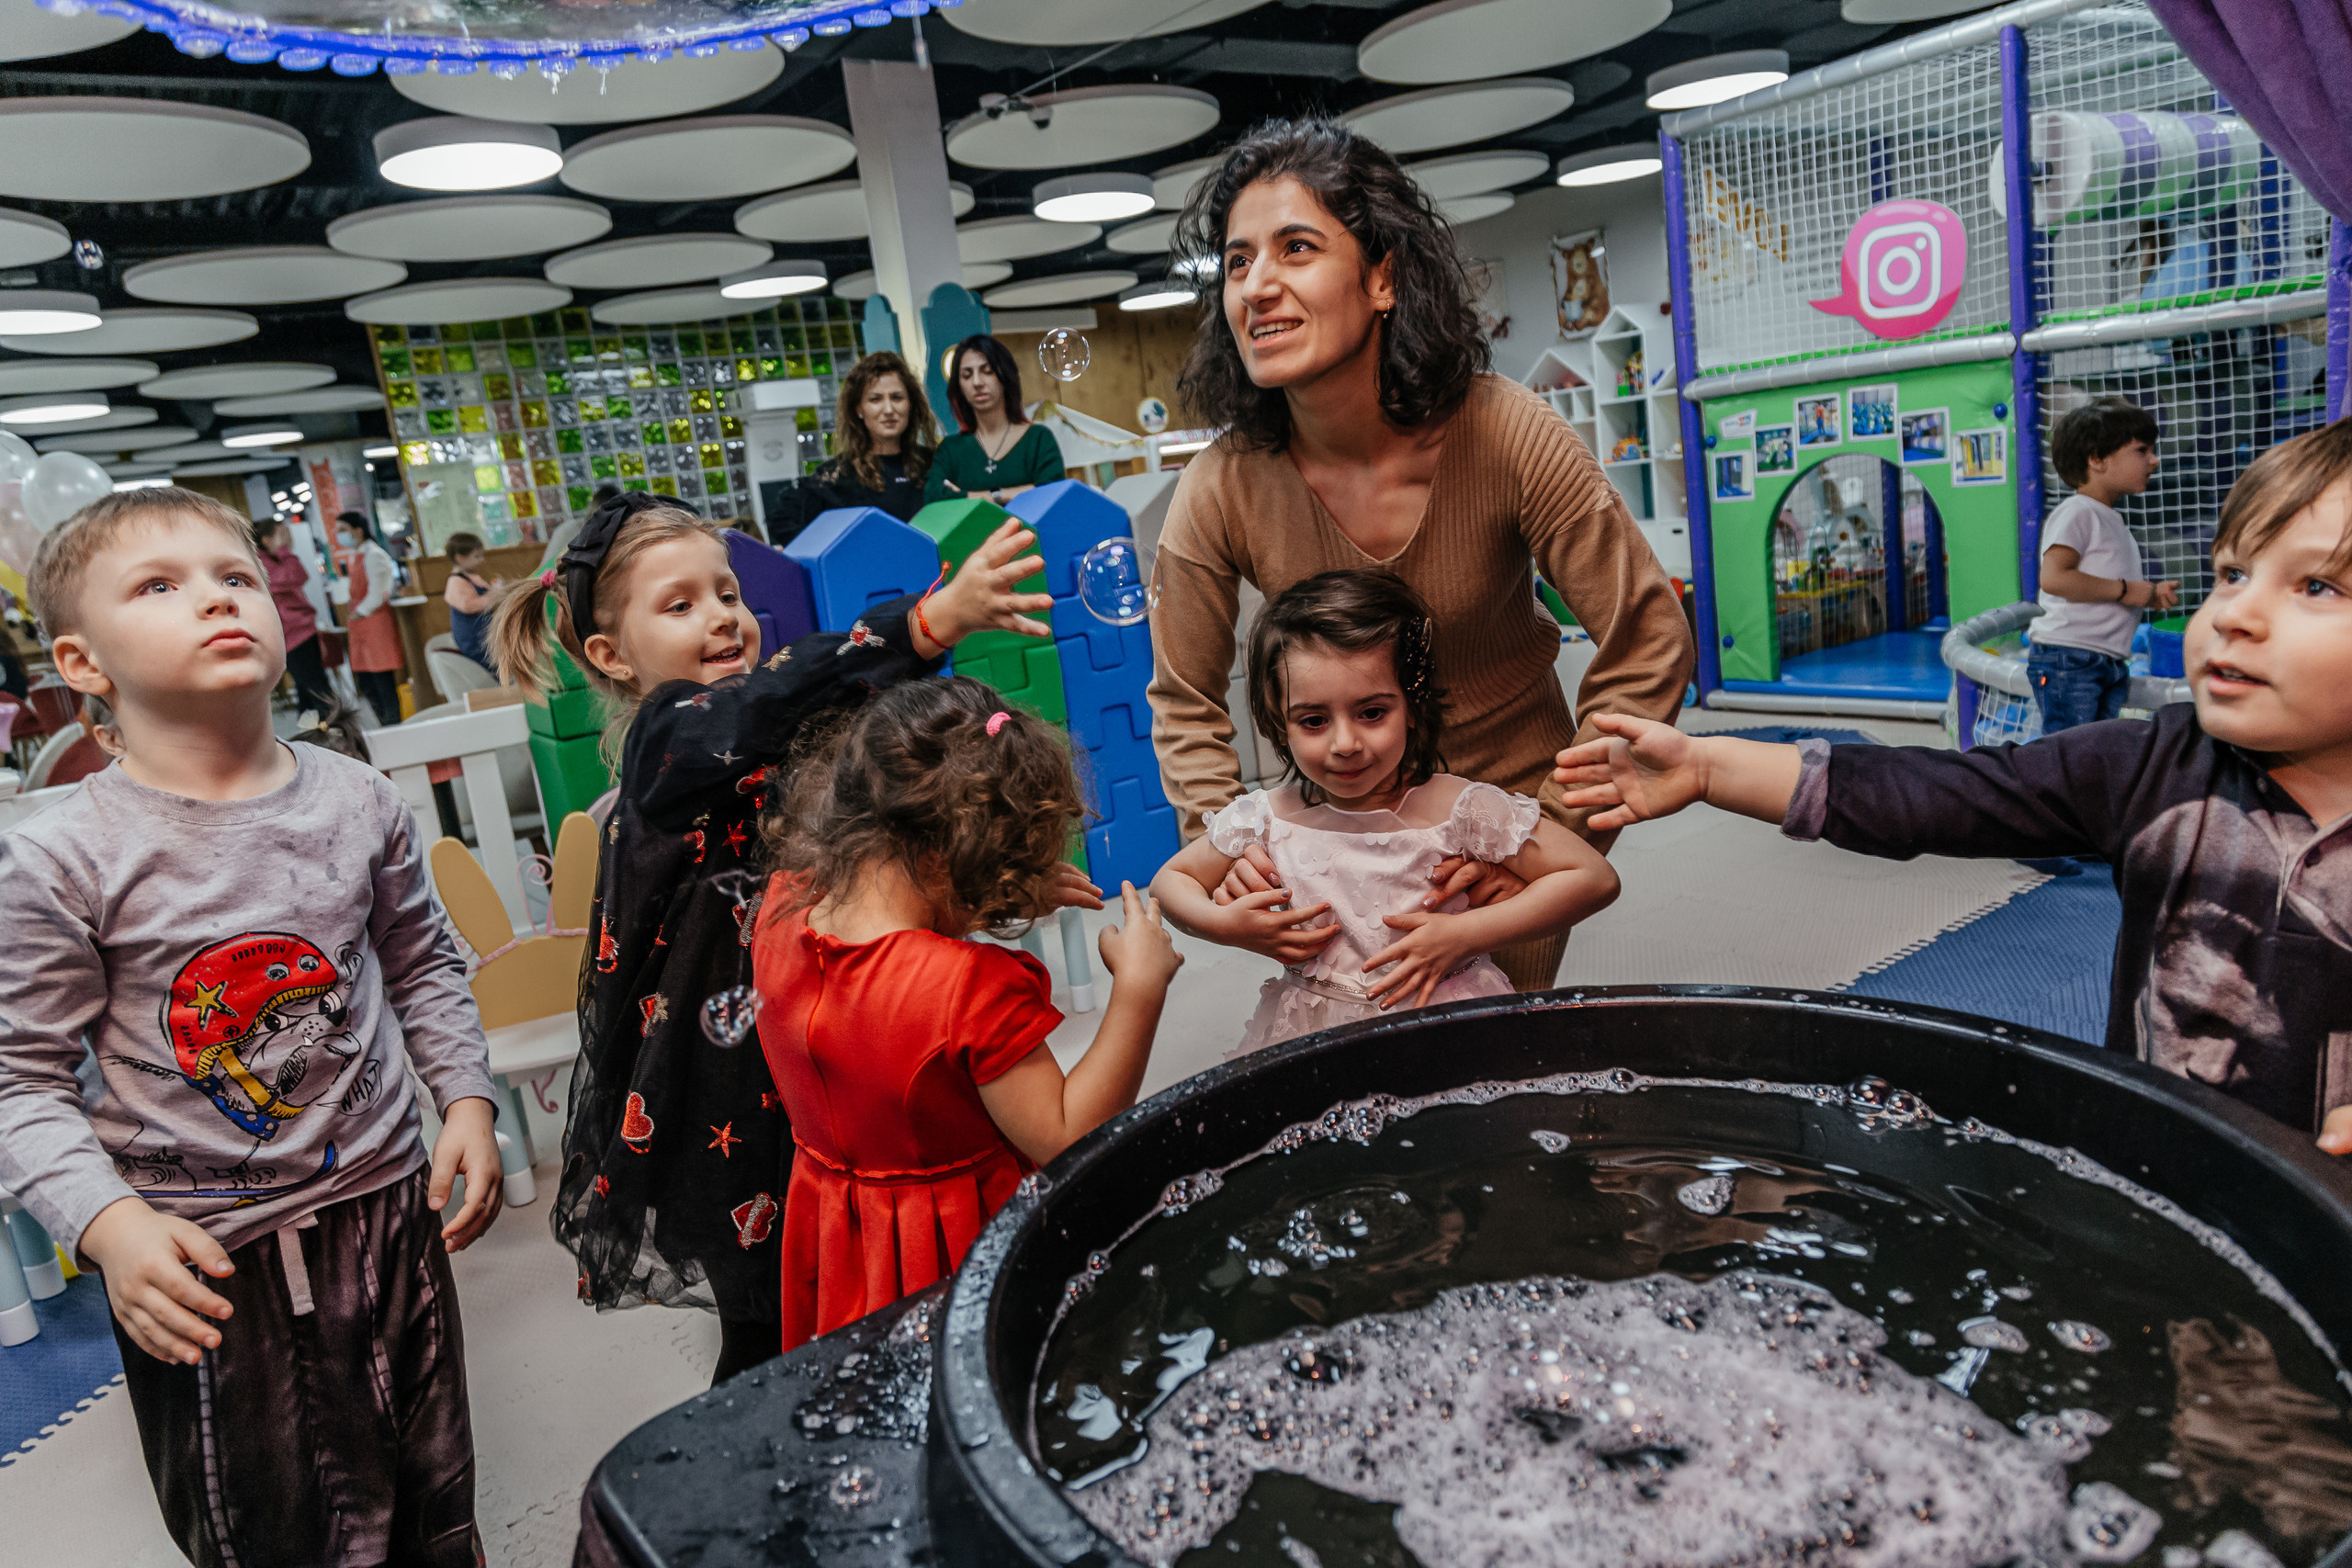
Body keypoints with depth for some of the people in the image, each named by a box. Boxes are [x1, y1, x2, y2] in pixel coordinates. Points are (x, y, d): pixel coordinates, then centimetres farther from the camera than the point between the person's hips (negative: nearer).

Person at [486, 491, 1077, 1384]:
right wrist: (936, 620, -52)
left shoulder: (779, 747, 8)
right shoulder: (669, 740, -16)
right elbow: (775, 698, -39)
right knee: (772, 1344, 4)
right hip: (725, 1099, -7)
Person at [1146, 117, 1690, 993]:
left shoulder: (1505, 434, -24)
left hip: (1511, 791, -1)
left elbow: (1649, 644, -16)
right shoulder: (1222, 490, -20)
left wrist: (1551, 833, -19)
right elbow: (1184, 705, -4)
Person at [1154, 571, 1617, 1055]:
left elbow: (1596, 879, -10)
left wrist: (1465, 936, -16)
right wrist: (1221, 924, -12)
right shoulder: (1266, 820, -6)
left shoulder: (1460, 811, -14)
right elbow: (1170, 880, 10)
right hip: (1313, 1035, 3)